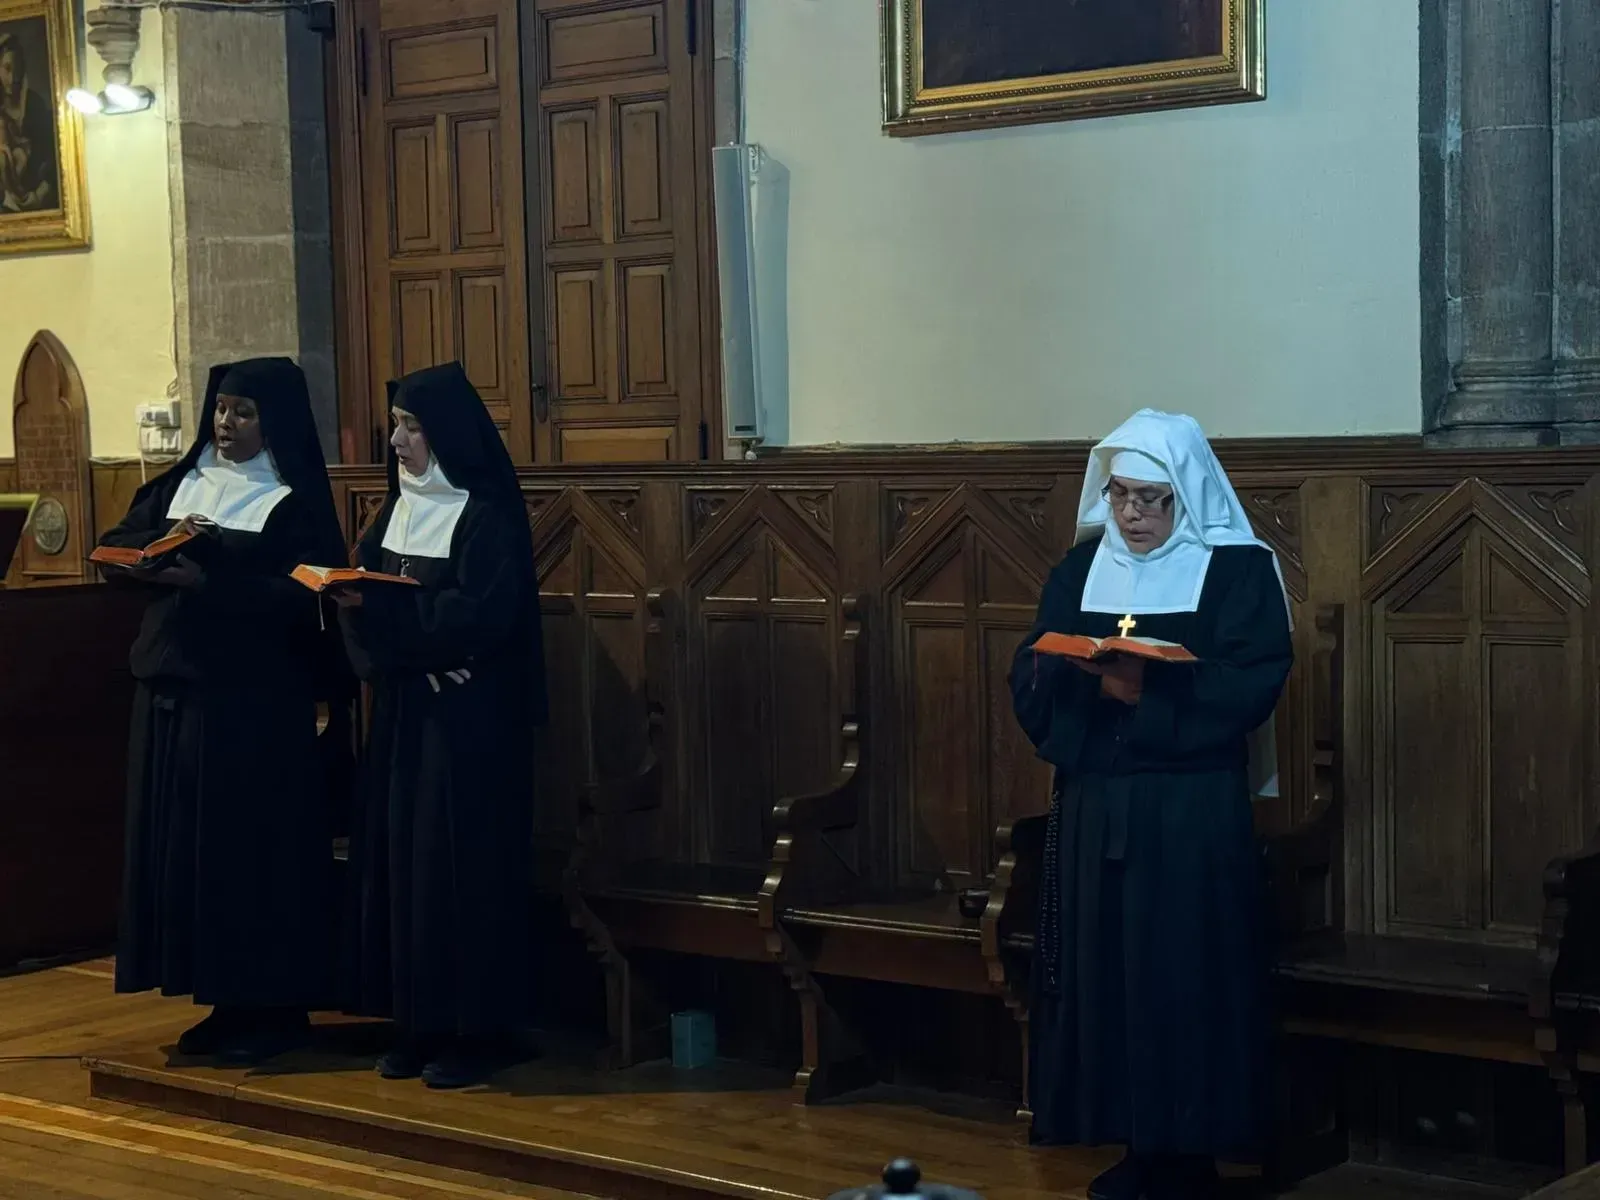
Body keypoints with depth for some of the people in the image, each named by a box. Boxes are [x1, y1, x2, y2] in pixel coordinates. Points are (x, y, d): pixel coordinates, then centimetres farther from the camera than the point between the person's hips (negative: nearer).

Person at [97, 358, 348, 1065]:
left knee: (256, 846, -3)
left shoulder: (296, 501, -4)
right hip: (172, 688, 6)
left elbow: (300, 594, -16)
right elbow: (116, 553, 5)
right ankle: (227, 1000, 16)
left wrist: (214, 554, -21)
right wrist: (172, 547, -14)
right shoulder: (178, 485, 13)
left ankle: (277, 1005, 7)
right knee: (181, 841, 7)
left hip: (255, 699, -6)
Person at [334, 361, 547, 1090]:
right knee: (399, 858, 7)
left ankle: (477, 1029, 2)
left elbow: (479, 616, -21)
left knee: (461, 863, -5)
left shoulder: (487, 515, -11)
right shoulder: (400, 507, 13)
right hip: (403, 708, 8)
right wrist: (351, 597, -13)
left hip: (468, 717, -8)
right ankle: (420, 1023, 14)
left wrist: (380, 604, -23)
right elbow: (374, 589, 9)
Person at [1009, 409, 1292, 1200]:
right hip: (1093, 807, 5)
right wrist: (1081, 676, -17)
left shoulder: (1238, 569, -3)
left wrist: (1147, 690, -23)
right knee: (1100, 972, 6)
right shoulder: (1080, 566, 10)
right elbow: (1029, 676, 5)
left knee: (1184, 979, -2)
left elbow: (1250, 686, -14)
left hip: (1193, 811, -4)